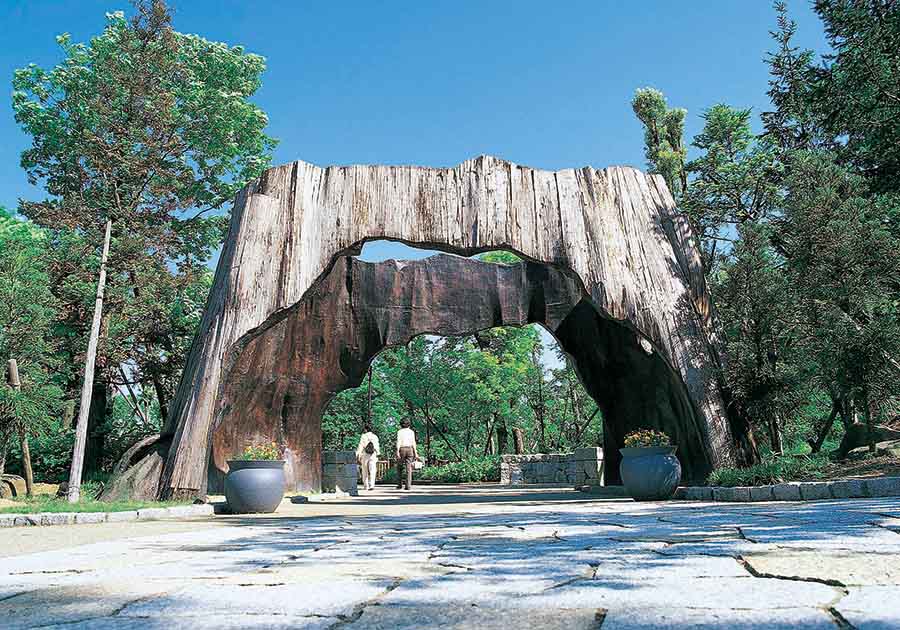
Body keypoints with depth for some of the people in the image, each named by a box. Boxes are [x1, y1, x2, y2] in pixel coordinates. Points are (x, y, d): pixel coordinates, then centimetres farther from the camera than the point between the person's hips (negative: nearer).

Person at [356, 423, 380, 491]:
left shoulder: (363, 436, -3)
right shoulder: (375, 437, 6)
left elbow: (360, 446, -8)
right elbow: (377, 447, 9)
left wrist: (358, 455, -7)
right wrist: (377, 453, 21)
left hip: (365, 455, -1)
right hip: (373, 455, 1)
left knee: (365, 471, 12)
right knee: (372, 471, -4)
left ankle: (366, 486, 18)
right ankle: (371, 485, -19)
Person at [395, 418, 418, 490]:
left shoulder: (400, 432, -1)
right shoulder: (411, 432, 6)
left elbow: (398, 441, -11)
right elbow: (413, 443, 2)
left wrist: (397, 452, -17)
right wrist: (415, 453, 4)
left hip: (402, 449, -2)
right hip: (409, 450, 2)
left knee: (400, 467, 12)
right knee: (408, 468, -1)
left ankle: (400, 484, 13)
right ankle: (408, 485, -9)